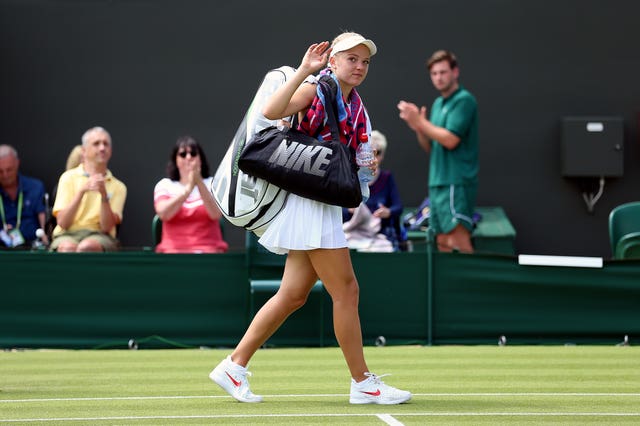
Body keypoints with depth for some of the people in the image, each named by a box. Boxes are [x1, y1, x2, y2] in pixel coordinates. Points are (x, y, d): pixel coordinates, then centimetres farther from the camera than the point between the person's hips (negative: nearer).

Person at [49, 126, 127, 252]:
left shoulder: (118, 187, 12)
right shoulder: (69, 177, 11)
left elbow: (107, 227, -1)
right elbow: (62, 222, -1)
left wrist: (104, 195, -15)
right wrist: (82, 191, -13)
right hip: (68, 235, 0)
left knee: (87, 246, -37)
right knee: (67, 247, -38)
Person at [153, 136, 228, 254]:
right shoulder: (164, 185, 10)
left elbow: (216, 214, -9)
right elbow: (163, 213, -10)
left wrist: (199, 182, -19)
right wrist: (188, 188, -19)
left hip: (209, 251, 0)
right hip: (173, 250, 0)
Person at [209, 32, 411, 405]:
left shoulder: (356, 105, 15)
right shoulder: (315, 91, -8)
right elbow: (271, 111, -27)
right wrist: (305, 70, -28)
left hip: (326, 203, 9)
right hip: (308, 200, -9)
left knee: (293, 295, 9)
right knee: (346, 291, -6)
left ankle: (234, 366, 15)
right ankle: (363, 383, 1)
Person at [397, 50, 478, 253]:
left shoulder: (464, 100, -9)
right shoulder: (438, 103, 18)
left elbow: (450, 140, -18)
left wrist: (420, 122, -11)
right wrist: (418, 127, 3)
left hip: (456, 183, -9)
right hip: (438, 183, 9)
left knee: (458, 242, -15)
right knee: (443, 243, 8)